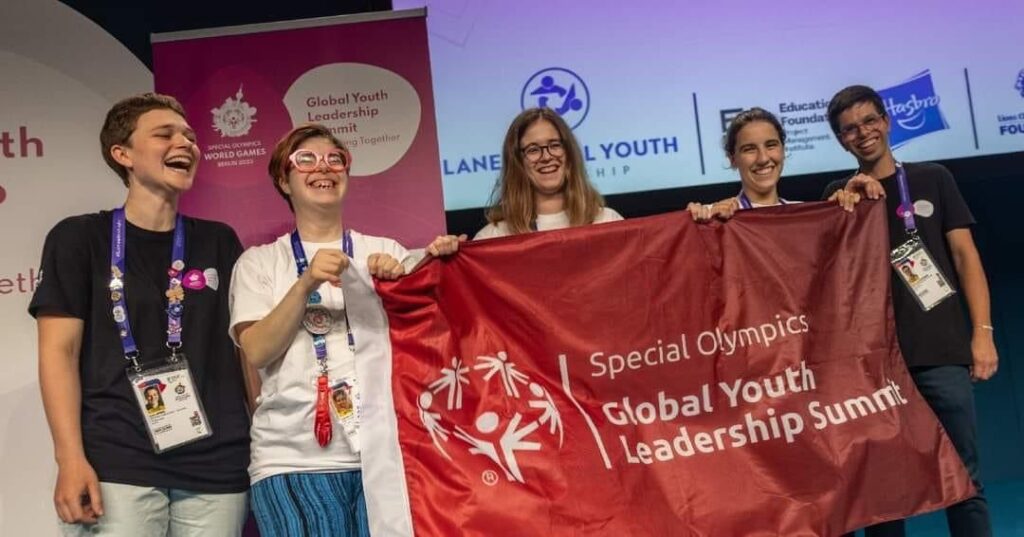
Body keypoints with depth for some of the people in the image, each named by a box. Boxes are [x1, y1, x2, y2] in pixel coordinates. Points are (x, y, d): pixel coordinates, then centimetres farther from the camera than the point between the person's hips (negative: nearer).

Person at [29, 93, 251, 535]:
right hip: (115, 467, -3)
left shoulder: (219, 242, 12)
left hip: (217, 468, 3)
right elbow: (59, 352, -1)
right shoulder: (79, 238, 4)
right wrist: (70, 458, -11)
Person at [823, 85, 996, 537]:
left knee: (962, 478, -1)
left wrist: (982, 331, -4)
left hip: (941, 351, -1)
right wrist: (848, 200, -10)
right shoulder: (840, 194, 14)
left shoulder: (932, 179, 12)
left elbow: (964, 255, 6)